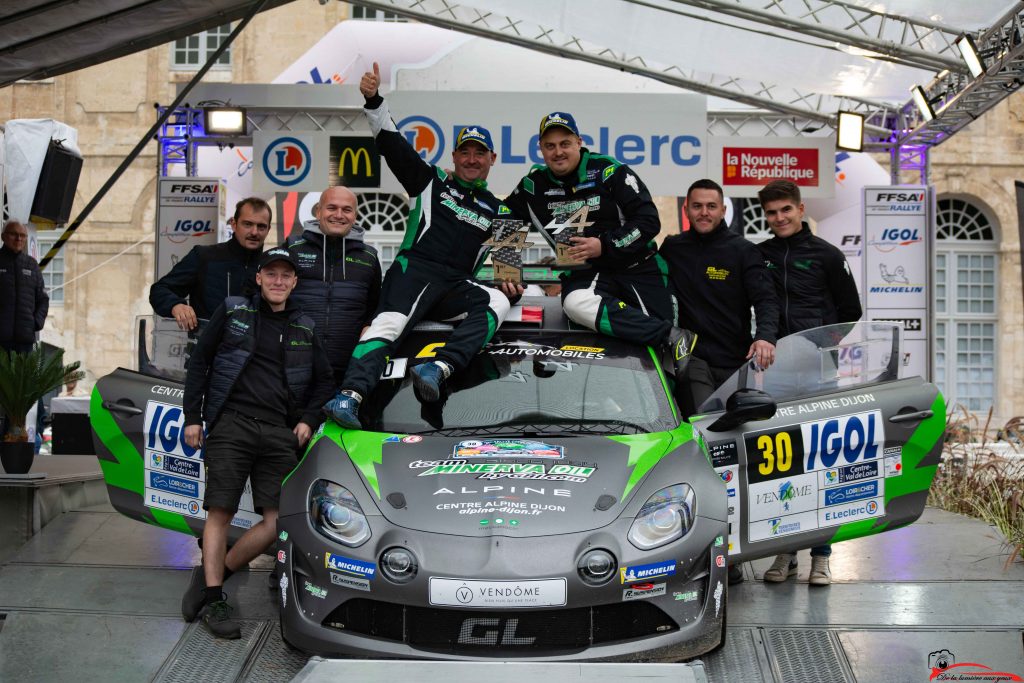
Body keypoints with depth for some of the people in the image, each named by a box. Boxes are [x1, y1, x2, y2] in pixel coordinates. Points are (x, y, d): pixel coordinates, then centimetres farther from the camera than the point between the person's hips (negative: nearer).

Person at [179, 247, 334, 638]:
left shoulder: (304, 328, 18)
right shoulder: (232, 311, 10)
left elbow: (324, 381, 26)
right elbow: (199, 361, 10)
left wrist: (308, 420, 11)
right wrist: (192, 416, 4)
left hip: (280, 433, 3)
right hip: (232, 424, -3)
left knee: (278, 520, -7)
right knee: (220, 512, -7)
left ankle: (213, 574, 9)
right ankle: (212, 599, 1)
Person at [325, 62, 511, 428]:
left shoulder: (497, 210, 25)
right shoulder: (431, 181, 18)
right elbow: (391, 142, 10)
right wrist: (374, 100, -4)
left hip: (455, 287, 3)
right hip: (414, 268, -3)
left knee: (498, 301, -27)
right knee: (389, 323, -31)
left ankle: (439, 368, -43)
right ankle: (350, 394, -47)